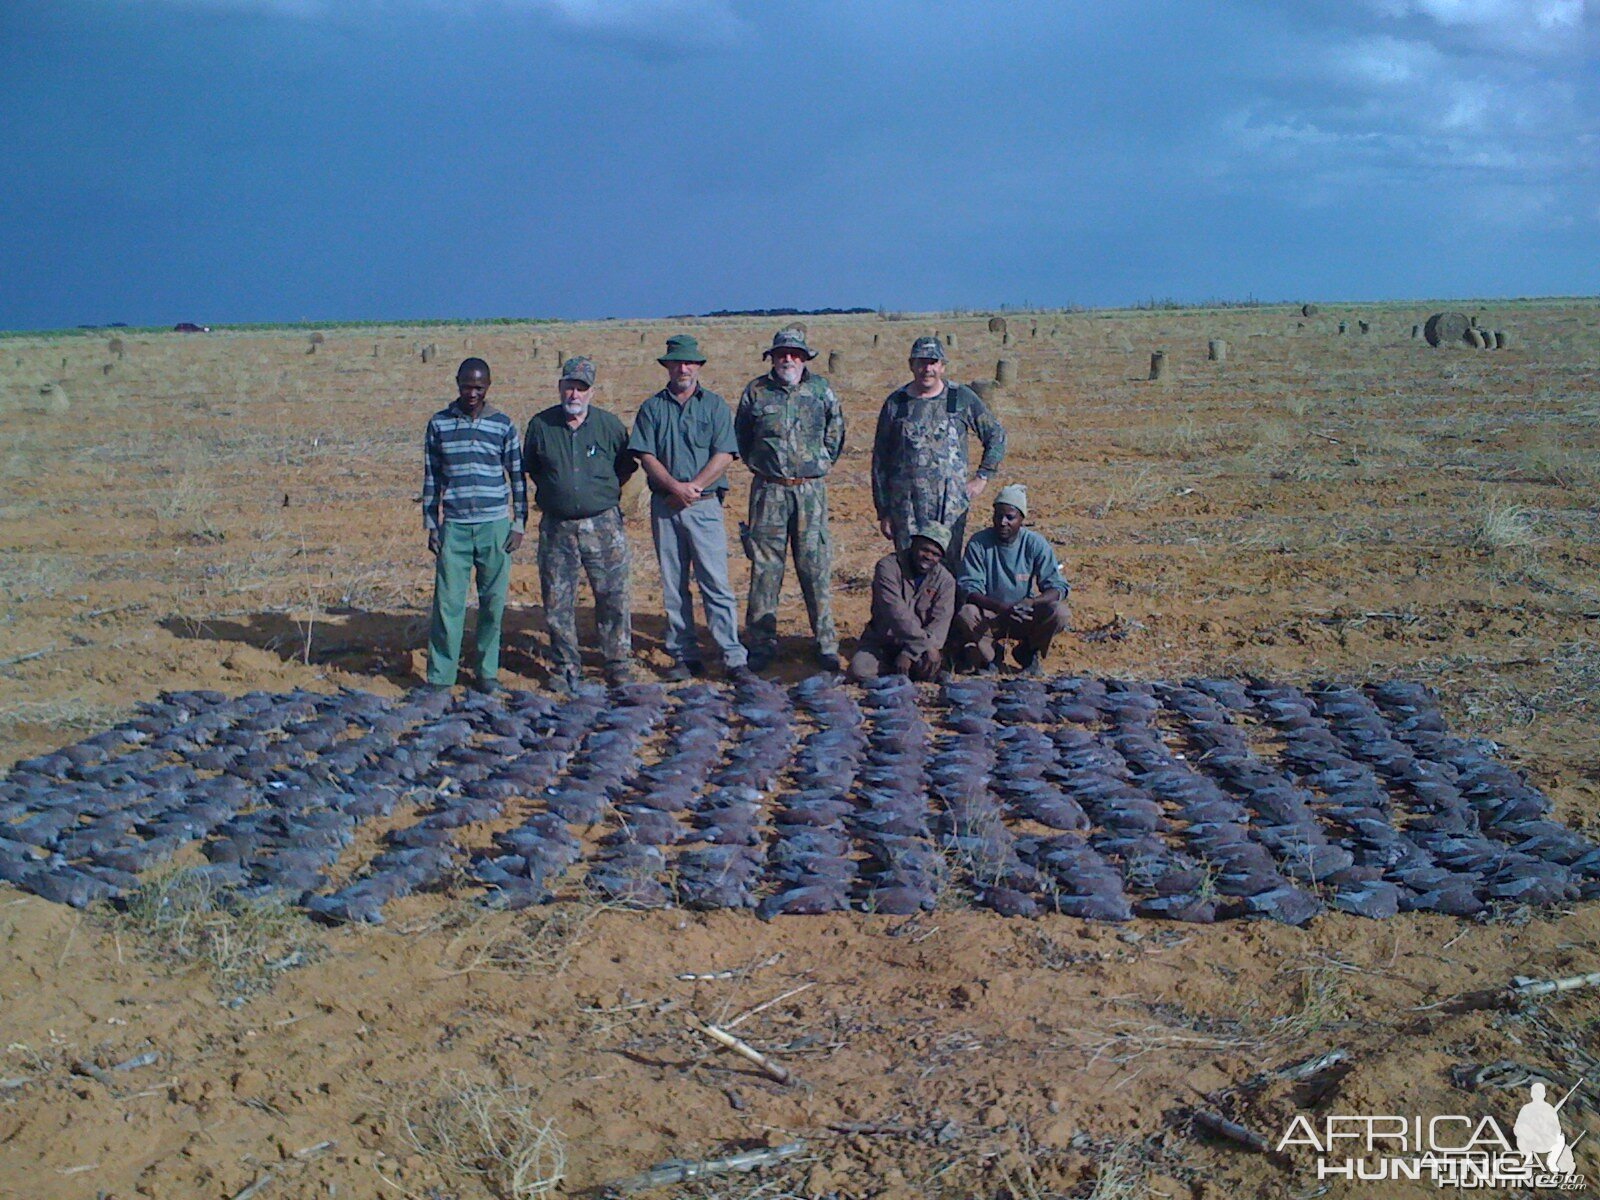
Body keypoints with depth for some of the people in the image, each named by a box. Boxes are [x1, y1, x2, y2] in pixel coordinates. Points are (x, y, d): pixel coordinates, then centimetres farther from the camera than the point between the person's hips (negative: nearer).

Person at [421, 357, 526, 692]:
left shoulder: (503, 425, 4)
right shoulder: (439, 424, 6)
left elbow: (517, 476, 8)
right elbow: (431, 478, 9)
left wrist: (519, 524, 3)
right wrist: (431, 526, 6)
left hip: (495, 526, 0)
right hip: (454, 527, 0)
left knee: (493, 602, 4)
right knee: (448, 602, -2)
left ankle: (487, 672, 16)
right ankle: (439, 677, 4)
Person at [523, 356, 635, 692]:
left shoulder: (609, 425, -1)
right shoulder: (541, 425, 2)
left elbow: (627, 464, 14)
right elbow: (530, 468, 18)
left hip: (603, 524, -1)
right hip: (556, 526, 1)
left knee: (614, 596, 0)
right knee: (557, 601, 6)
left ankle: (618, 664, 11)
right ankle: (566, 668, 18)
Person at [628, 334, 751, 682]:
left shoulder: (715, 405, 7)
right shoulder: (652, 407, 10)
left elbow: (724, 455, -3)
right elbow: (646, 456, 1)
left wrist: (692, 488, -12)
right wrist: (675, 486, -12)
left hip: (704, 504, -2)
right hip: (664, 506, 2)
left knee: (715, 581, -7)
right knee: (673, 586, 5)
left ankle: (733, 656, -6)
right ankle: (685, 656, 12)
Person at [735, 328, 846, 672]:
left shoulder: (821, 390, 6)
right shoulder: (756, 391, 5)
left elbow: (835, 434, 15)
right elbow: (741, 437, 15)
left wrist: (821, 466, 11)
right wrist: (758, 465, 11)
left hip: (811, 489, 0)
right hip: (769, 489, 0)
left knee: (816, 567, 0)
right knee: (764, 568, 2)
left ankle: (827, 644, 7)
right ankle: (762, 643, 10)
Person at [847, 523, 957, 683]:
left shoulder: (945, 580, -4)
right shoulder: (888, 567, -14)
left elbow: (939, 623, -14)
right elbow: (896, 614, -24)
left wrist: (910, 653, -28)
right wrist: (926, 644, -28)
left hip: (918, 644, 1)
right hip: (882, 640, -1)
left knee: (931, 668, -31)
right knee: (859, 670, -28)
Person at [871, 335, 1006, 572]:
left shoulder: (963, 398, 5)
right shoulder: (895, 403, 5)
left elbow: (996, 435, 16)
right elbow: (880, 461, 9)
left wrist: (982, 478, 6)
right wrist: (883, 512, 6)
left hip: (951, 505, 0)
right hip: (905, 506, 0)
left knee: (950, 567, 0)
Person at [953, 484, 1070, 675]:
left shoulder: (1035, 544, -9)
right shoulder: (979, 543, -12)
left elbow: (1058, 587, -12)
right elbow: (968, 588, -17)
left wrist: (1029, 603, -33)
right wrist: (1001, 607, -34)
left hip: (1024, 617, 2)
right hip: (988, 617, -2)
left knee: (1059, 613, -26)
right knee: (965, 615, -34)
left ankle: (1028, 652, 5)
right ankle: (987, 655, -2)